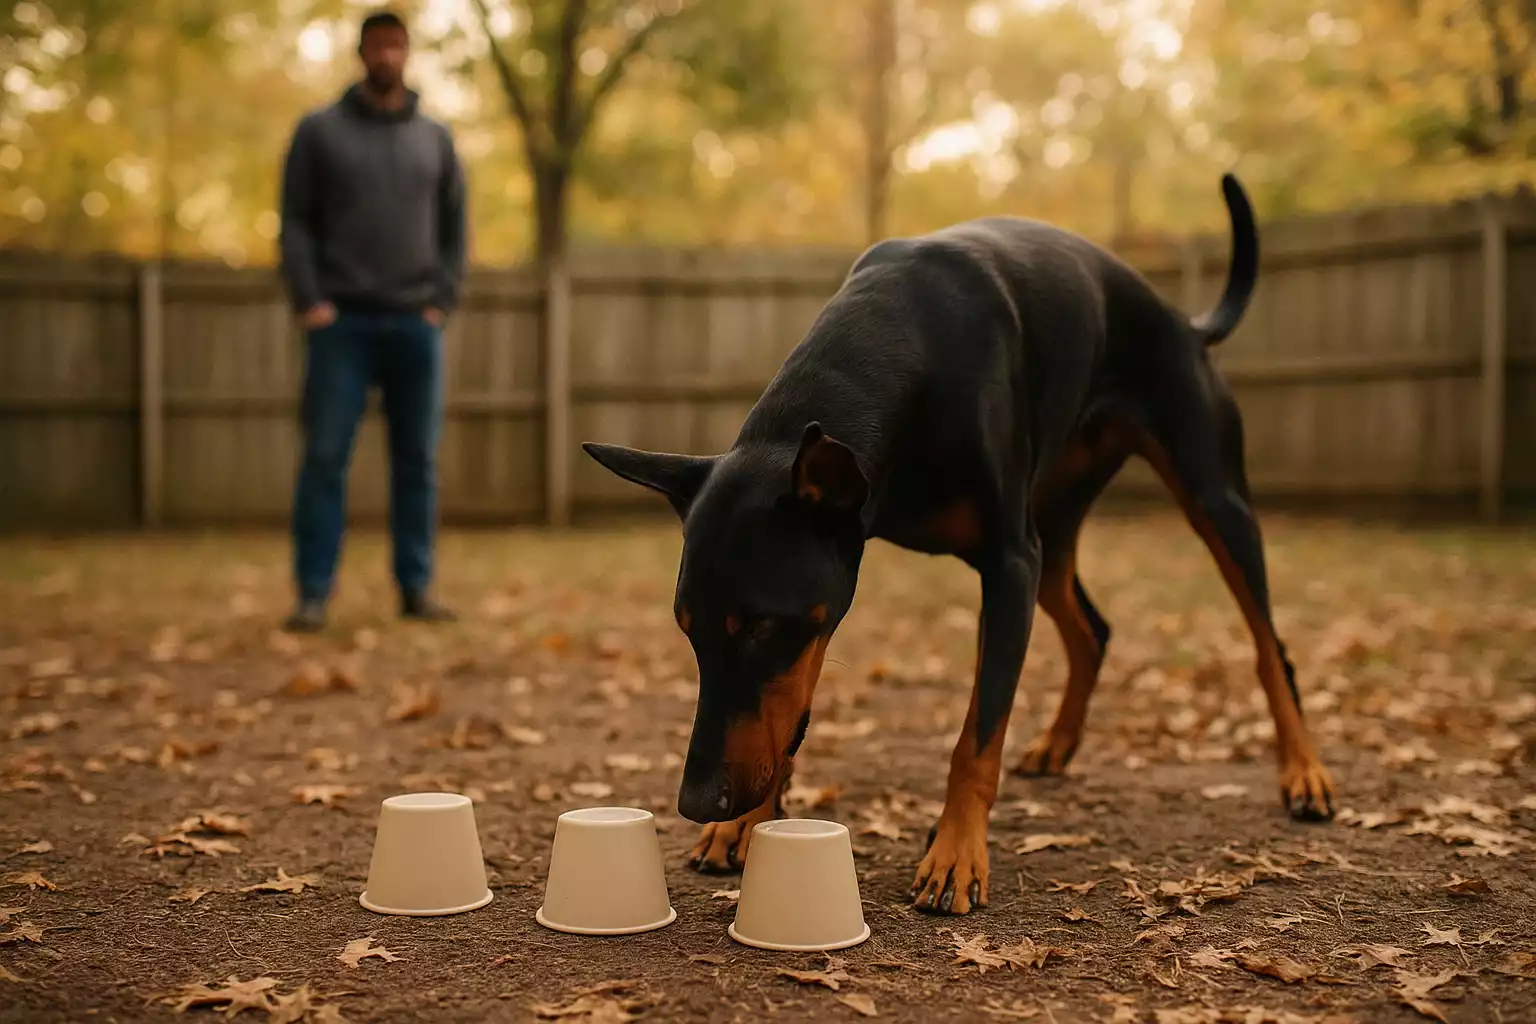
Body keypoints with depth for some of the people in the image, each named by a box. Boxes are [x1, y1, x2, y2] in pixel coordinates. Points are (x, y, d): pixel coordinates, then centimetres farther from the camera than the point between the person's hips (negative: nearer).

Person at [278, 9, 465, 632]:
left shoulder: (436, 139, 14)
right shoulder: (319, 131, 7)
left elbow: (453, 228, 13)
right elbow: (295, 221, 2)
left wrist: (442, 301, 0)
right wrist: (308, 301, -9)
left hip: (416, 324, 2)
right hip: (341, 322, -2)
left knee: (417, 462, 3)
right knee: (324, 458, -5)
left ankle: (416, 589, 9)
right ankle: (313, 595, -1)